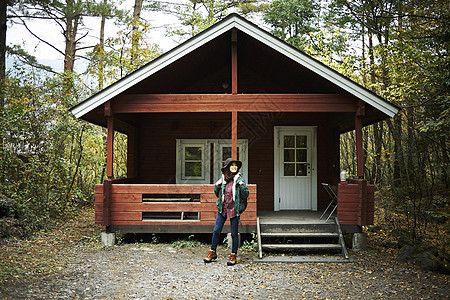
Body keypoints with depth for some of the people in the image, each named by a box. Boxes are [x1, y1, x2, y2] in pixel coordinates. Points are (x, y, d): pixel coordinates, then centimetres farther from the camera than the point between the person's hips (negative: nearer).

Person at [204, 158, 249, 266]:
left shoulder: (239, 179, -5)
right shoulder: (223, 179, 5)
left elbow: (245, 195, -8)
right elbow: (218, 194, 16)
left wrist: (242, 186, -23)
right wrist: (217, 186, -2)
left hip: (234, 210, -3)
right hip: (223, 209, 4)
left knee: (234, 233, 4)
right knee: (216, 231, 7)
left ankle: (233, 256, 16)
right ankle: (212, 252, 24)